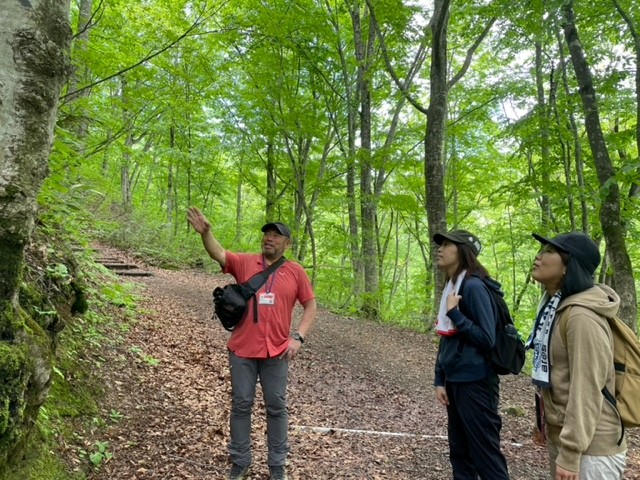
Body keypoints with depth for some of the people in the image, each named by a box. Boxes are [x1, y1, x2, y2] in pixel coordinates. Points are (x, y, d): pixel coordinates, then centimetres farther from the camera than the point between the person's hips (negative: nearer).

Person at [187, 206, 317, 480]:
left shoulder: (295, 272, 1)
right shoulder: (244, 263, 1)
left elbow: (310, 307, 4)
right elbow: (218, 254, -15)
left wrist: (298, 338, -7)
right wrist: (205, 232, -34)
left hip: (276, 352, 0)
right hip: (242, 350, 0)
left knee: (276, 407, 11)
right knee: (241, 405, 11)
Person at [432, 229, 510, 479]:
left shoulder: (474, 286, -15)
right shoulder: (450, 287, 10)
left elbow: (486, 339, -19)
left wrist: (454, 313, -20)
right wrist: (440, 379, 11)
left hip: (475, 383, -9)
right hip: (455, 381, 9)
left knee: (486, 457, 2)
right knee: (460, 454, 18)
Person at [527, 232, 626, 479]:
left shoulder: (582, 317, -23)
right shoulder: (553, 307, 6)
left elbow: (587, 390, -24)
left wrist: (570, 454, -22)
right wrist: (544, 422, 15)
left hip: (589, 447, -9)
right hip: (559, 435, 9)